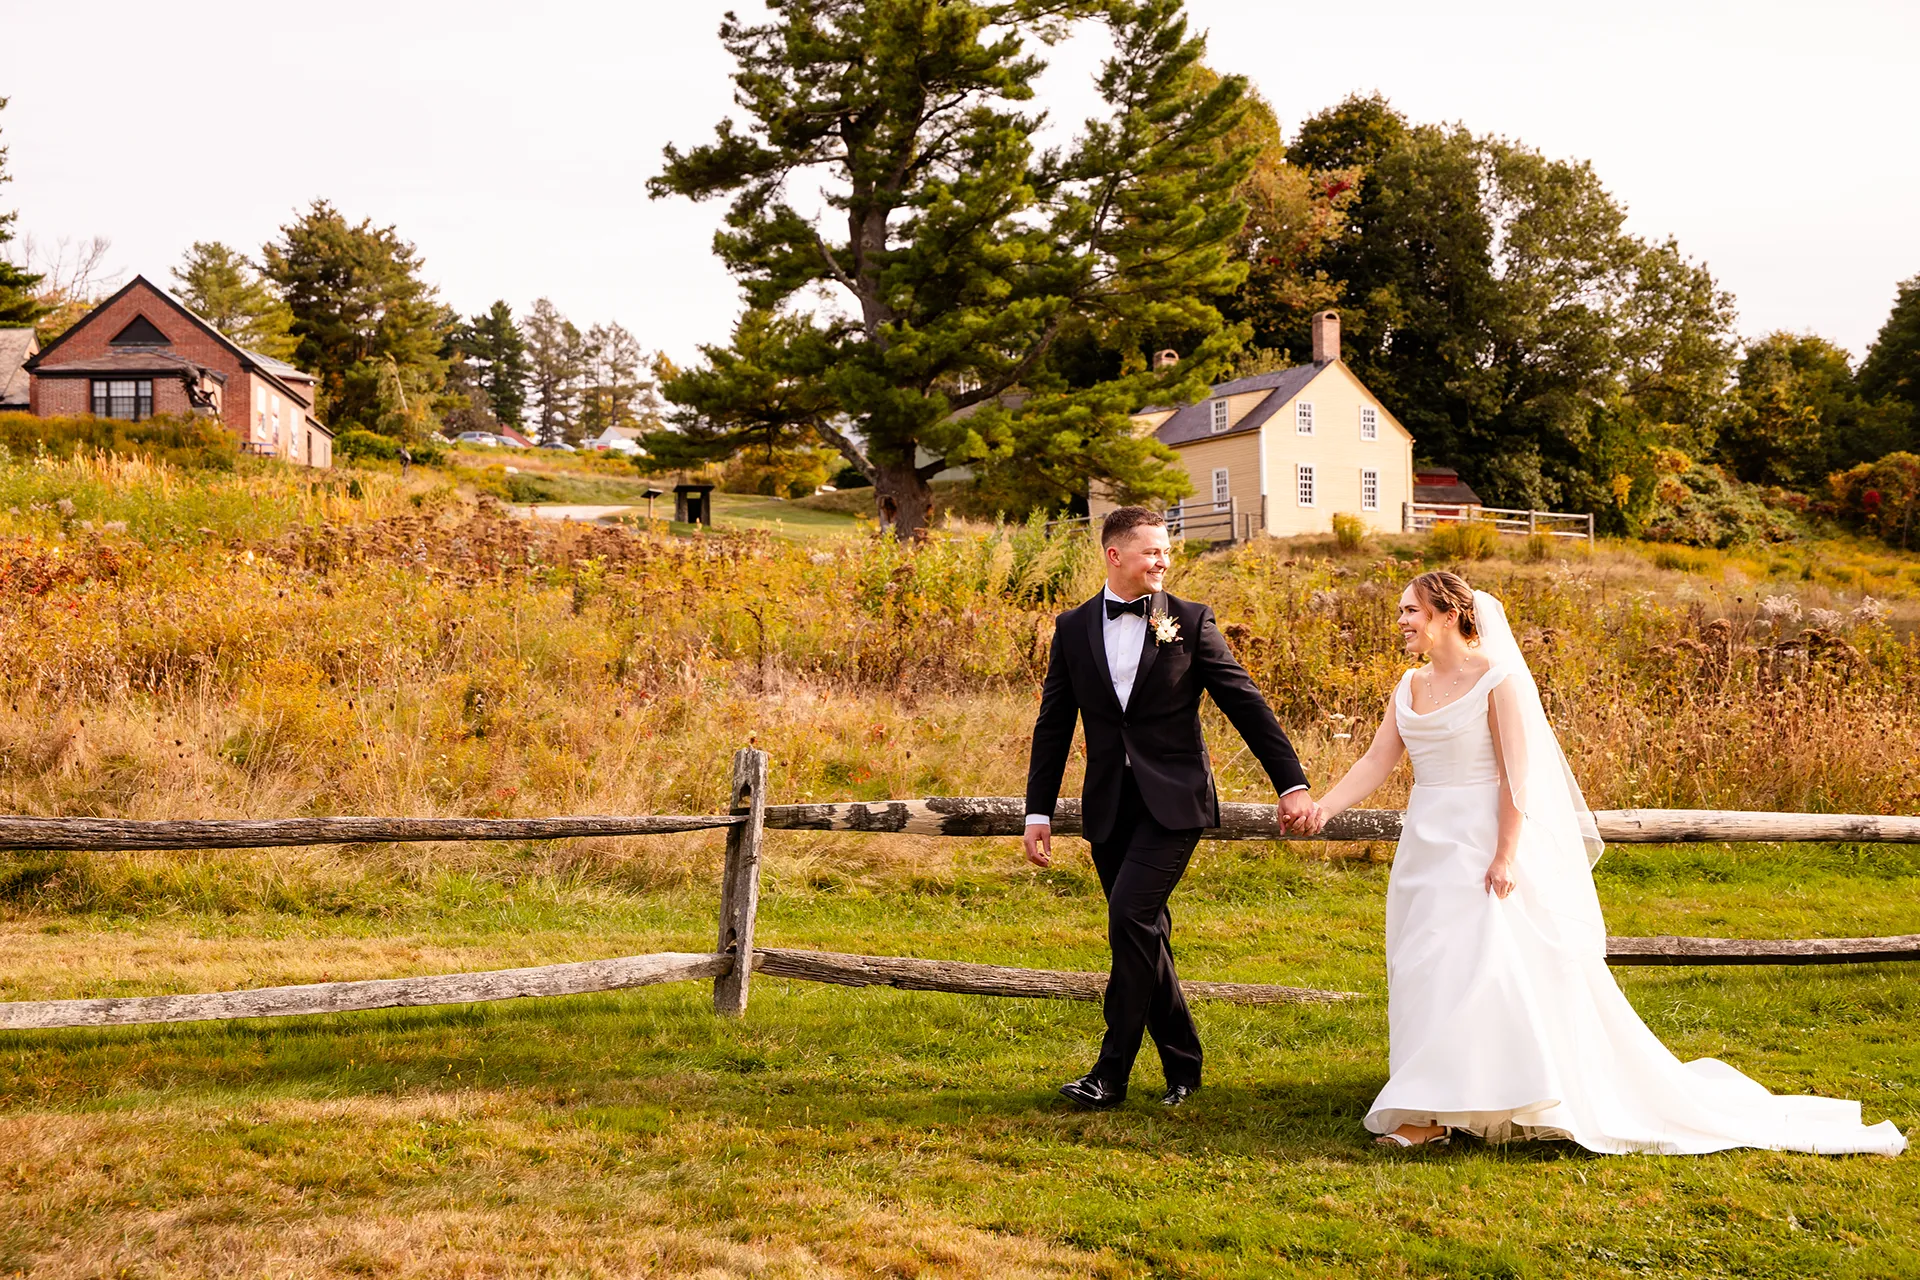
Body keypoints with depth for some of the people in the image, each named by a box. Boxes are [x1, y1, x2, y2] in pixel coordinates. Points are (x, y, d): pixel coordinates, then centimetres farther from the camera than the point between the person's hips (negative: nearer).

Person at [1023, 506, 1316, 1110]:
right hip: (1109, 806, 4)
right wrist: (1038, 812, 8)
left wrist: (1292, 783, -6)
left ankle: (1112, 1070, -8)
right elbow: (1053, 723, 10)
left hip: (1173, 801, -4)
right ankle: (1182, 1064, 24)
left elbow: (1246, 703, -1)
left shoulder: (1190, 621, 0)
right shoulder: (1073, 628, 6)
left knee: (1131, 916, -17)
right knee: (1145, 934, 9)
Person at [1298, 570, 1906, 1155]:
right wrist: (1322, 807, -9)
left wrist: (1505, 857, -18)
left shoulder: (1498, 680, -10)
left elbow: (1517, 775, -13)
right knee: (1426, 970, 9)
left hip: (1485, 847, -7)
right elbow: (1376, 763, 5)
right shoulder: (1408, 689, 9)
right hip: (1427, 850, 7)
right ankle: (1429, 1114, 18)